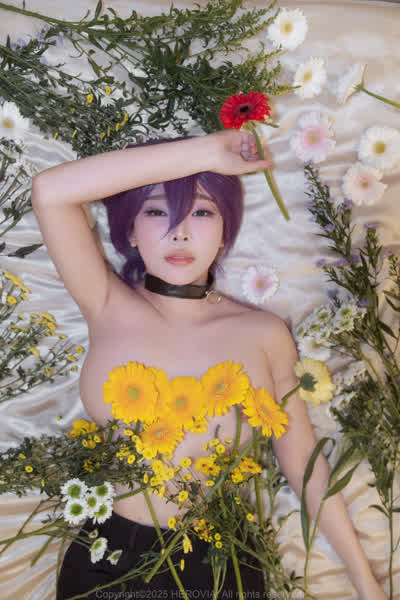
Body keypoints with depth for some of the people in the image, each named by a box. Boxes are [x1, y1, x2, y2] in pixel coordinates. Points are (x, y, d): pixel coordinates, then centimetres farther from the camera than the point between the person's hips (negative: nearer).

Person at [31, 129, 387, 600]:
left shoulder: (265, 335, -11)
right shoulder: (109, 309, -11)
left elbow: (303, 463, -2)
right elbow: (49, 191, -25)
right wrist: (207, 151, -24)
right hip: (106, 557, 0)